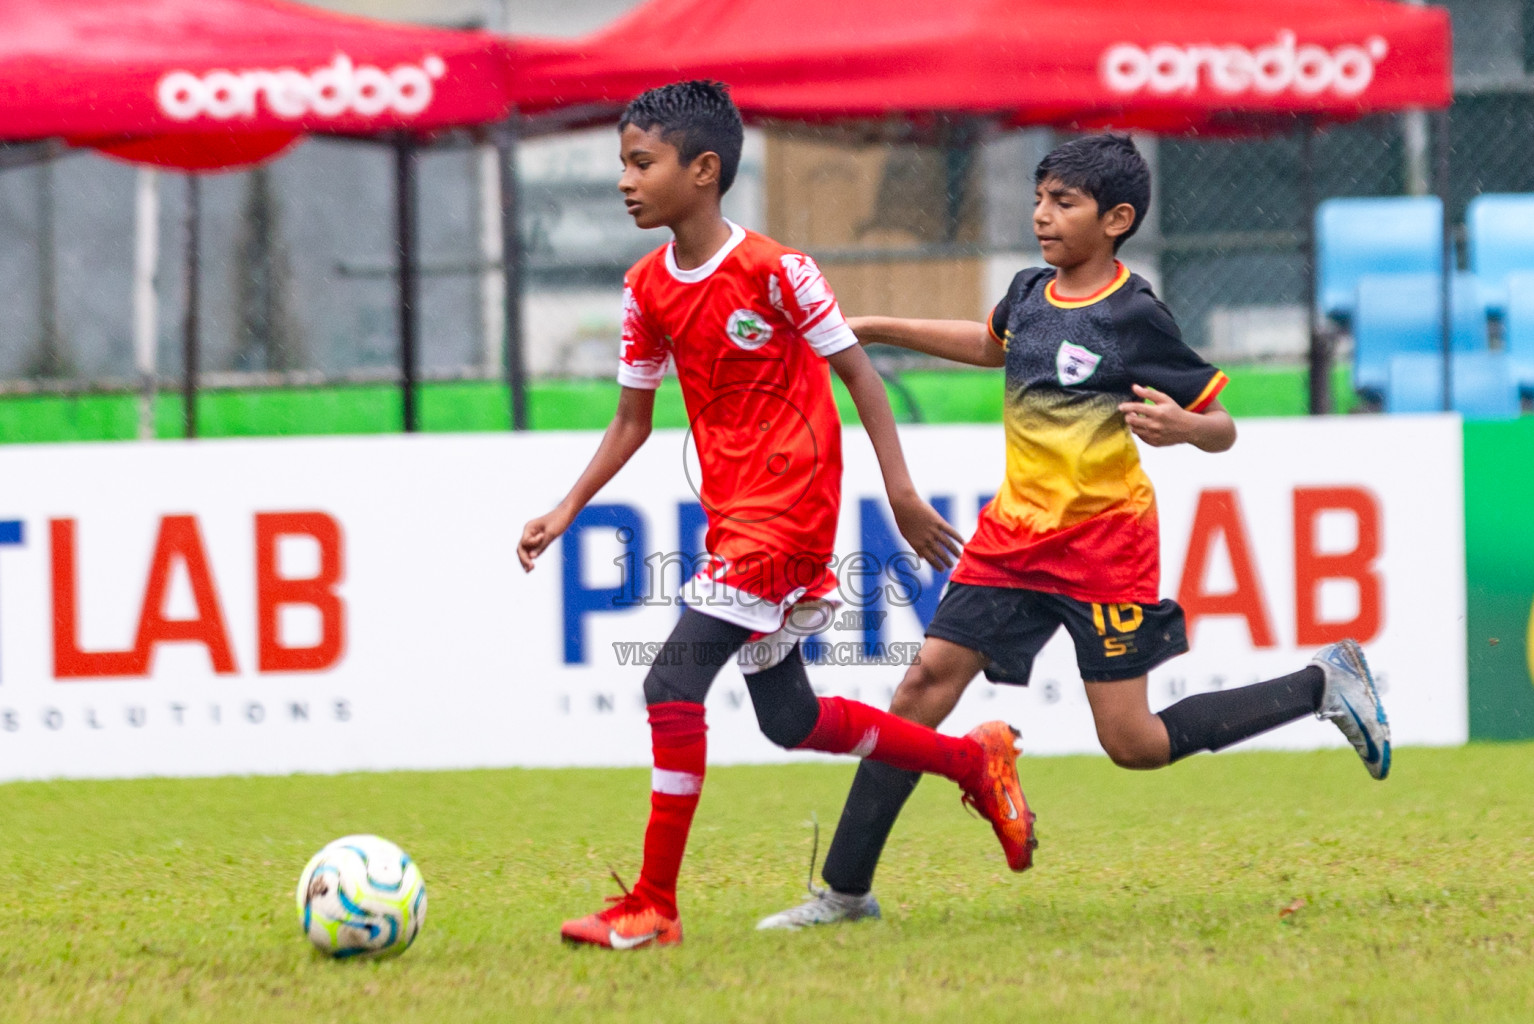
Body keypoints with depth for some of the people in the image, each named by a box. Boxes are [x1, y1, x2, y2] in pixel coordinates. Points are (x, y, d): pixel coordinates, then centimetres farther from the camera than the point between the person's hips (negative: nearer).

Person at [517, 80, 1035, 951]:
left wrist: (902, 492, -9)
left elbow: (855, 371, -7)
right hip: (732, 515, 8)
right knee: (790, 719, 14)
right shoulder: (647, 290, 6)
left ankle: (653, 906, -14)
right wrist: (566, 512, 4)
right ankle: (977, 761, 33)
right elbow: (633, 420, 14)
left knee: (675, 681, -17)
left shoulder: (773, 270, -14)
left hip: (789, 508, -8)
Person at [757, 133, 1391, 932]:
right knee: (928, 680, -5)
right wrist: (877, 330, 29)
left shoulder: (1135, 316, -13)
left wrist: (1180, 427, -31)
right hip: (1014, 533, 6)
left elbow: (1221, 428, -8)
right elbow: (994, 343, 31)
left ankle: (1320, 685, 13)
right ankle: (845, 890, -2)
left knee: (1135, 743, -5)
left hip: (1103, 540, -6)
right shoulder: (1029, 295, 6)